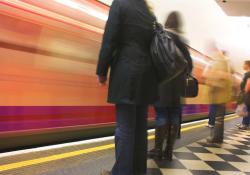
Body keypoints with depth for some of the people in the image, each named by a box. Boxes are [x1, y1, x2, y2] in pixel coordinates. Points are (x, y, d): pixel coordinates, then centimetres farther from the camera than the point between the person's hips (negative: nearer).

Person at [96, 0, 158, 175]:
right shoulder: (150, 15, 16)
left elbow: (109, 40, -7)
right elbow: (152, 47, 14)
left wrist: (102, 71, -1)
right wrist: (148, 73, 18)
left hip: (126, 75, -6)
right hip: (146, 76, 6)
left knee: (125, 127, -4)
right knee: (140, 126, 11)